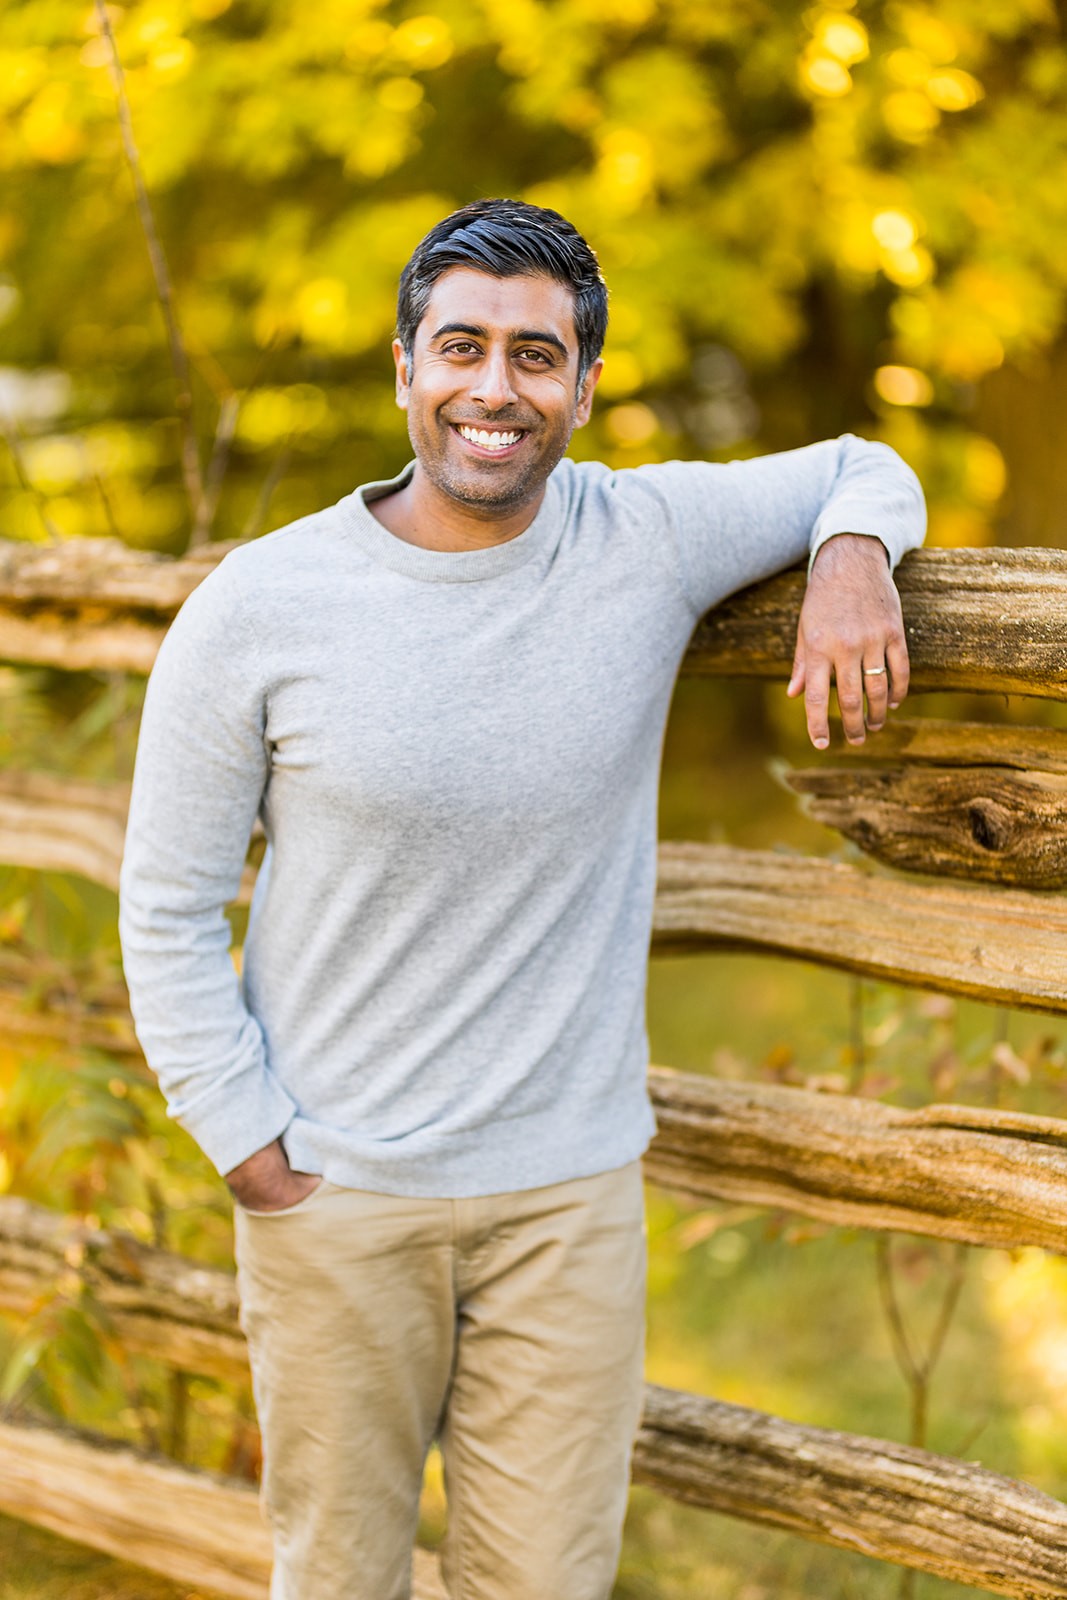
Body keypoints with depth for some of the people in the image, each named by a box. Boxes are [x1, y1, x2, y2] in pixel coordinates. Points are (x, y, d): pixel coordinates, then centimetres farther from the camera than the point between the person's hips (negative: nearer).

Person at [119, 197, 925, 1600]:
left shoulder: (649, 539, -5)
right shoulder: (258, 610, -10)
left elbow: (856, 469, 13)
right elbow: (169, 906, -2)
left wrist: (853, 557, -10)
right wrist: (248, 1144, -7)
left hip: (569, 1185, 1)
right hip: (334, 1191, -1)